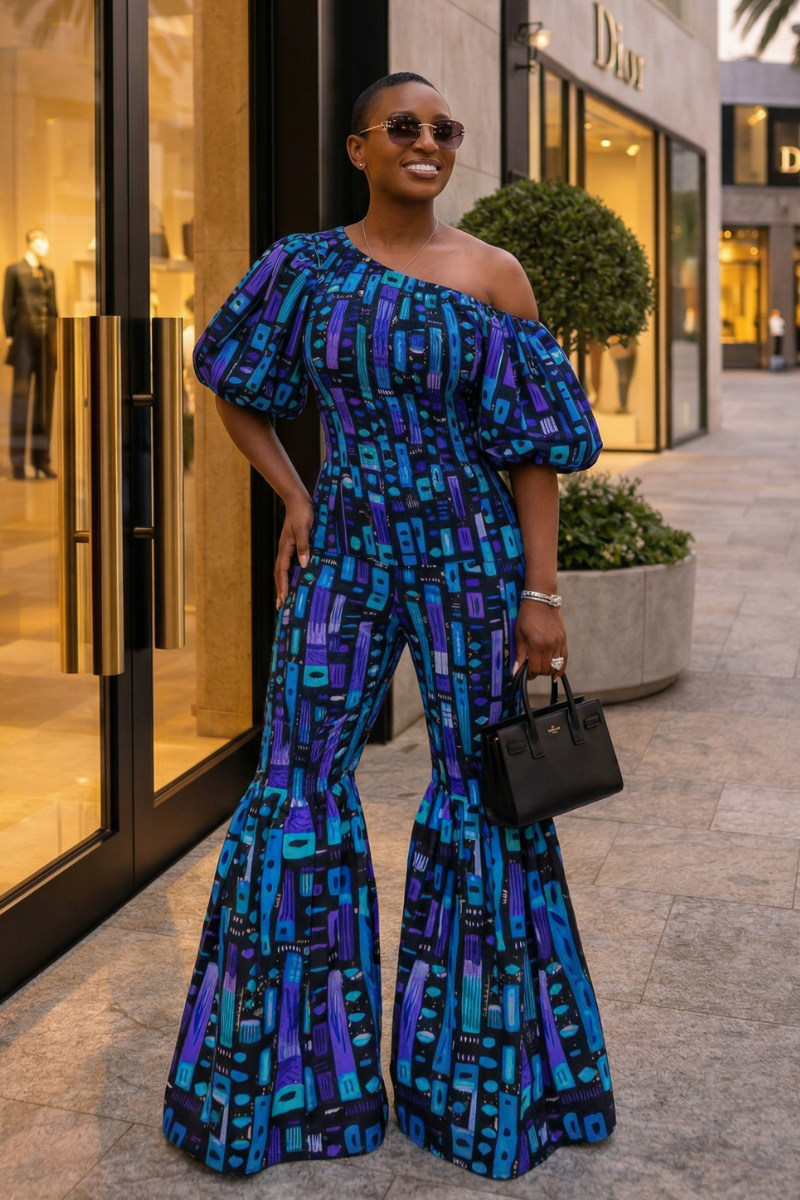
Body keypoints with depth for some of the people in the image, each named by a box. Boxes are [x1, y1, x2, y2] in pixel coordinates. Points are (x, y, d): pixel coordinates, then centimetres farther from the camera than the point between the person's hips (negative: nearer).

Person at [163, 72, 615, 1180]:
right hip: (345, 550, 2)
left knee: (482, 788, 4)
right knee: (298, 786, 1)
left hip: (469, 550, -1)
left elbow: (535, 445, -2)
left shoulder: (494, 277, 0)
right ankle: (288, 1073, 18)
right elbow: (230, 385, 17)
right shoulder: (306, 266, 5)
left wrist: (540, 594, -8)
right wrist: (292, 498, 6)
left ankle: (482, 1077, 21)